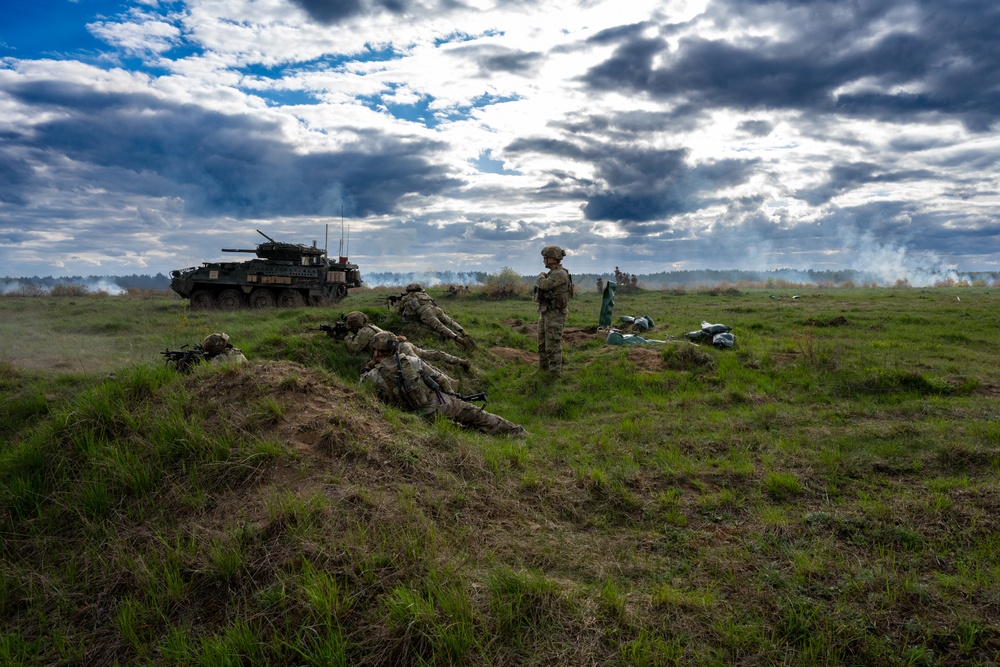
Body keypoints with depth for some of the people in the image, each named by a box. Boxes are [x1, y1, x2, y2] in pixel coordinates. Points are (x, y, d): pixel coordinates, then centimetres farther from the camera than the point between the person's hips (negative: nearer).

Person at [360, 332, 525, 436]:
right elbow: (439, 378, 2)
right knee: (478, 416, 15)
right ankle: (519, 433, 22)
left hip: (425, 416, -1)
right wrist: (451, 394, 18)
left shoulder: (374, 377, -9)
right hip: (442, 404, 1)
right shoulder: (412, 360, -3)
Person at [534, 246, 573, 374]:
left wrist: (541, 276, -8)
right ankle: (542, 369, 24)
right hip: (545, 313, 10)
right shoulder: (550, 274, 15)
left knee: (553, 345, -7)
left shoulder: (561, 274, -16)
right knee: (542, 343, 14)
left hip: (555, 314, -10)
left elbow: (544, 284, -25)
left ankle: (555, 373, -1)